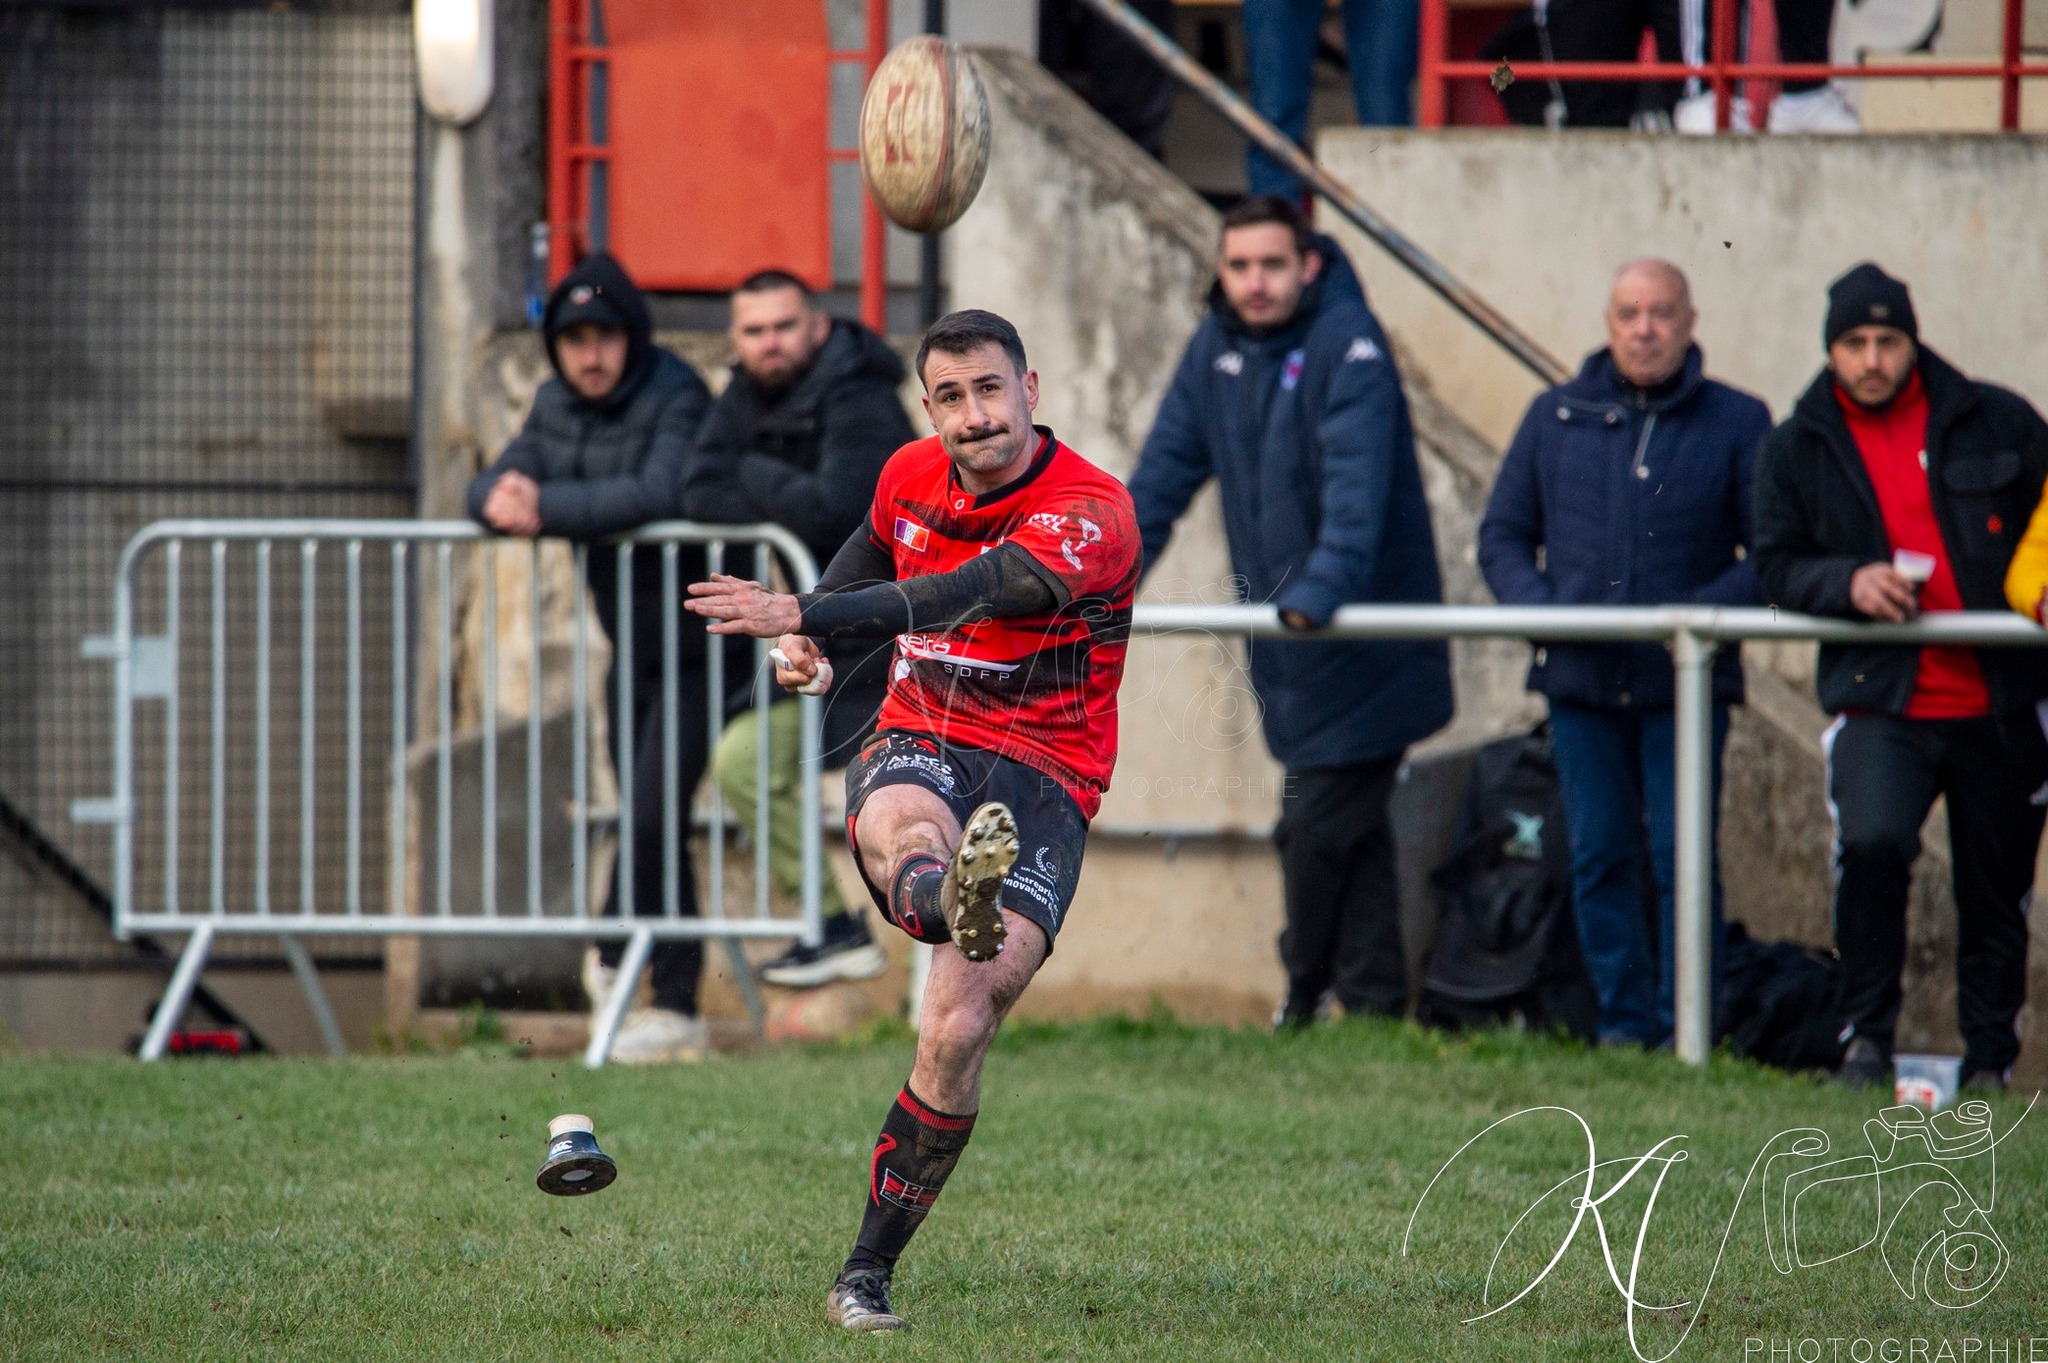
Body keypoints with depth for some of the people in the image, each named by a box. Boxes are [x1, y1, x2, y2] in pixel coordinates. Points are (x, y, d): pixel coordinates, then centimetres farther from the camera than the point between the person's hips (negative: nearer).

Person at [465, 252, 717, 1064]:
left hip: (694, 643, -8)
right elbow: (498, 485, 2)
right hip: (630, 642, 8)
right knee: (642, 814, 13)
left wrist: (546, 508, -34)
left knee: (652, 811, -14)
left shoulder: (676, 399, -19)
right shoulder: (557, 405, 6)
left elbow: (658, 493, -35)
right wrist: (501, 498, -23)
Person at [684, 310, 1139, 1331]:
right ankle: (958, 902, -76)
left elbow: (967, 595, -28)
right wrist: (810, 630, 14)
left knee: (954, 1034, -19)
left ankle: (868, 1274, -8)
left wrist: (803, 616, -36)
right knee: (902, 829, -38)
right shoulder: (913, 476, 8)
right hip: (919, 747, 4)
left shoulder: (1091, 513, -13)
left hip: (1041, 783, -4)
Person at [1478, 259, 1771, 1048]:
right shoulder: (1556, 418, 11)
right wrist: (1539, 606, -5)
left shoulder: (1736, 423, 3)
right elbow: (1502, 536, 14)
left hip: (1686, 684, -3)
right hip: (1581, 682, 3)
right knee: (1599, 857, 4)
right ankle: (1624, 1021, 11)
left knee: (1682, 857, -7)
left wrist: (1703, 610, -16)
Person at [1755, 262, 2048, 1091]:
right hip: (1880, 703, -1)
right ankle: (1866, 1033, -10)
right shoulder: (1797, 450, 7)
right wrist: (1847, 583, -15)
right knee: (1871, 841, -25)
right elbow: (1777, 569, 5)